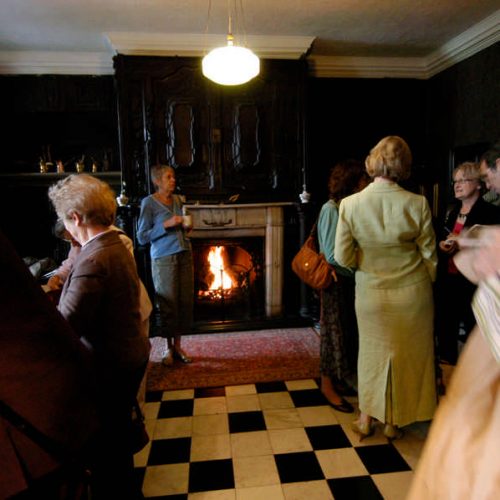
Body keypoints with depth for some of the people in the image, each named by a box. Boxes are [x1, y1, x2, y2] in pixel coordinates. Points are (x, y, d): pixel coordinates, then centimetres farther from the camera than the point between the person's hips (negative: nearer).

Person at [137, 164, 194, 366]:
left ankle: (178, 345, 20)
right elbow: (142, 237, -7)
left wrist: (186, 227, 3)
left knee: (185, 302, 6)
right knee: (168, 304, 0)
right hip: (164, 258, -5)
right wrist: (166, 225, -16)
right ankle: (169, 349, 15)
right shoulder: (149, 202, -5)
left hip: (184, 255, 6)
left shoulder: (178, 200, 12)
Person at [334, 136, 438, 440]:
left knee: (372, 351, 20)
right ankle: (394, 423, 34)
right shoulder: (417, 204, -16)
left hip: (371, 293, 1)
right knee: (407, 355, 18)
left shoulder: (350, 204, -15)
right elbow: (430, 256, -7)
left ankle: (366, 419, 32)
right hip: (412, 293, 0)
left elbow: (344, 257, -11)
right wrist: (427, 284, 11)